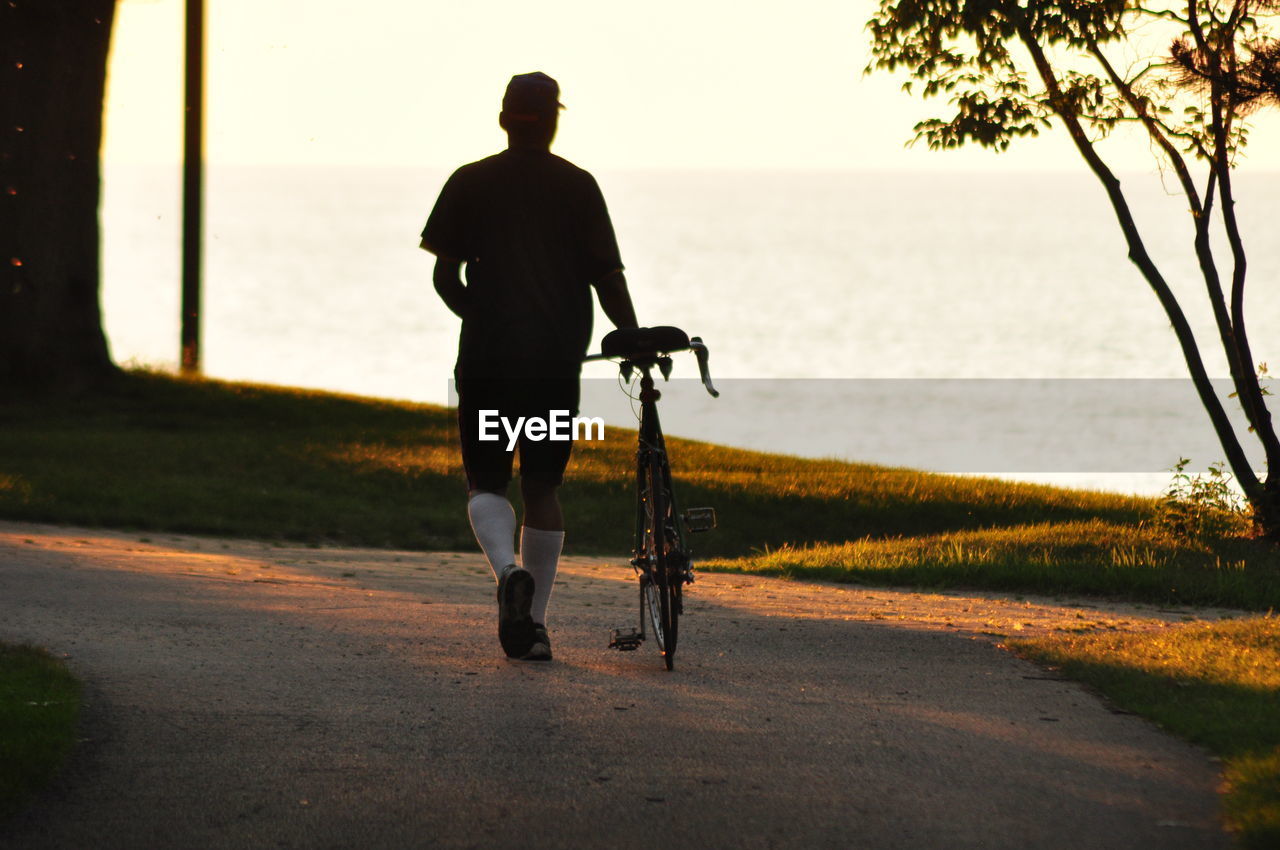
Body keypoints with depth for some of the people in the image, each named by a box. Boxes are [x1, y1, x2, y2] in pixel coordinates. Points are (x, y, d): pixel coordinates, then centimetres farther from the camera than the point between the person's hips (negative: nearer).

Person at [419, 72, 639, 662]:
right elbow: (607, 278, -2)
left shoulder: (469, 183, 3)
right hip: (557, 360, 1)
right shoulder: (578, 186, 3)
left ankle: (508, 568, -22)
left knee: (486, 481, 8)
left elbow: (445, 276, 4)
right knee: (542, 486, 10)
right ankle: (533, 624, 8)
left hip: (487, 356, -1)